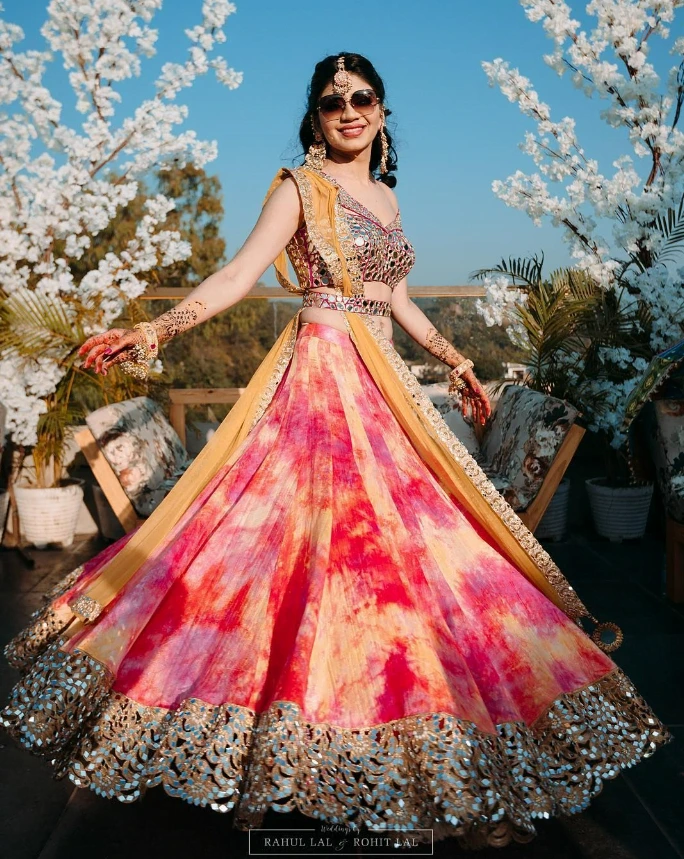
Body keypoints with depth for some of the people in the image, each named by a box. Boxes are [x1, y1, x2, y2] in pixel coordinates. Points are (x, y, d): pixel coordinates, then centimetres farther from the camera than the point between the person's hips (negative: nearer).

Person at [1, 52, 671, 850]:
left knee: (402, 533, 6)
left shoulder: (385, 196, 18)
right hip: (320, 376, -6)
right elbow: (238, 274, -12)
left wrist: (453, 359, 28)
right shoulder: (301, 187, -1)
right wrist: (154, 329, -26)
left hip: (384, 381, 7)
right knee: (303, 538, -9)